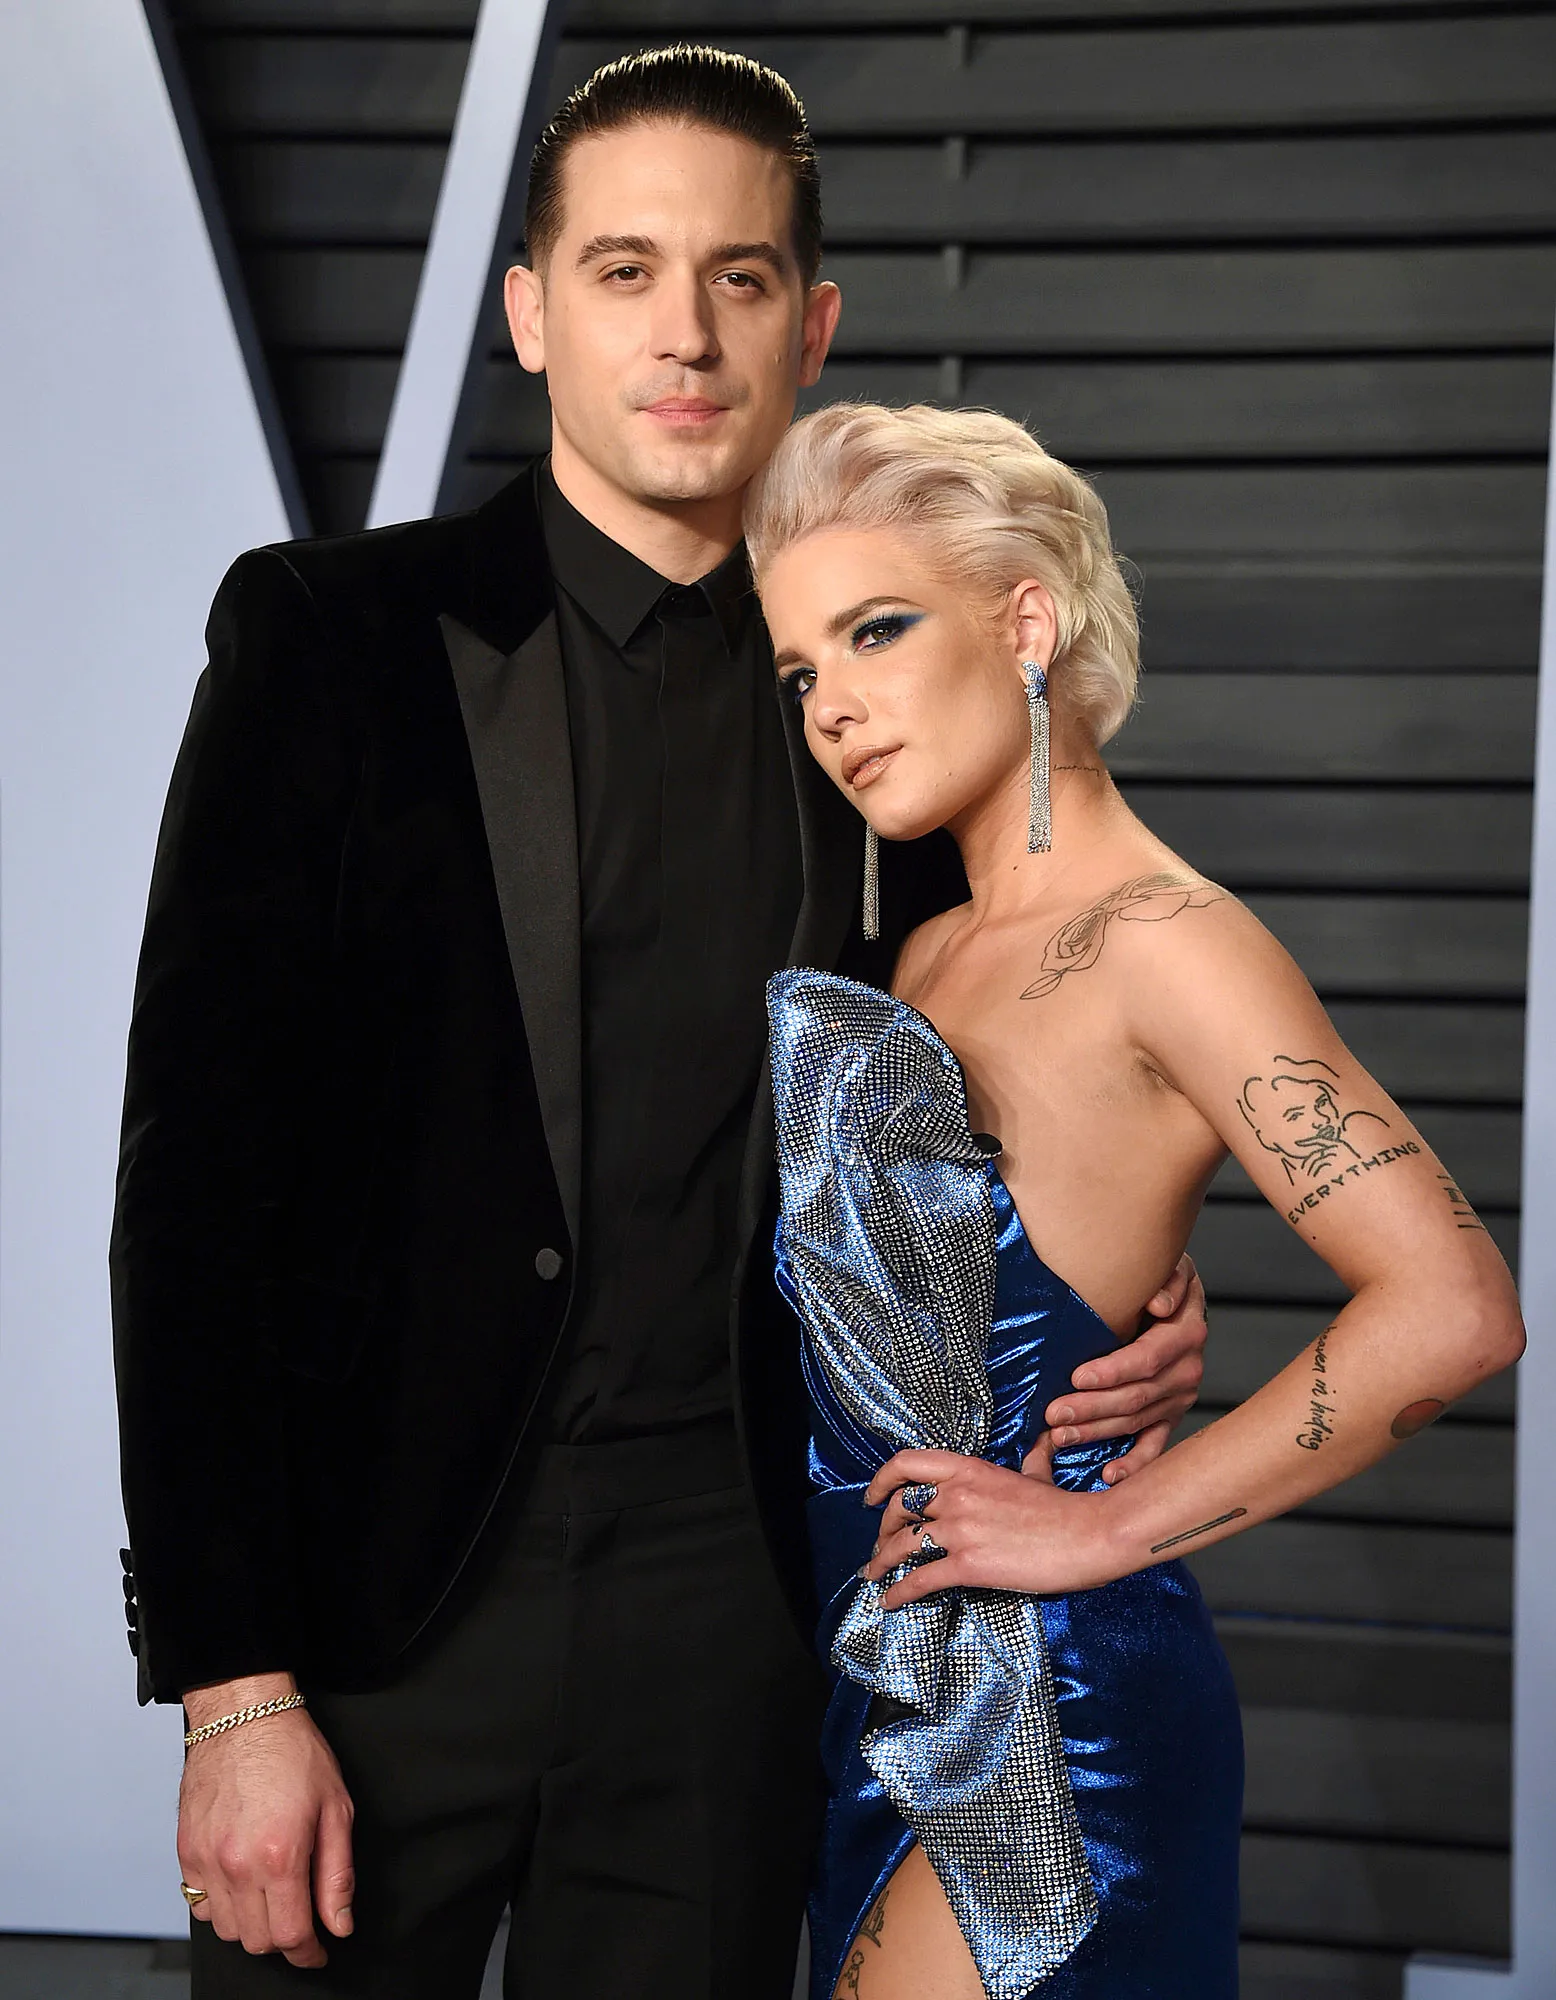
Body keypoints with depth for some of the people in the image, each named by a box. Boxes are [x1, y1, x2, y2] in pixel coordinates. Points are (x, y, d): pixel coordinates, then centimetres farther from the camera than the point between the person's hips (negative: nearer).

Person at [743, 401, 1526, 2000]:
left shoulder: (1158, 937, -13)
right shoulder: (931, 957, 13)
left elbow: (1452, 1312, -23)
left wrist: (1111, 1523, -17)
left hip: (1048, 1713, -8)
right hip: (894, 1695, 8)